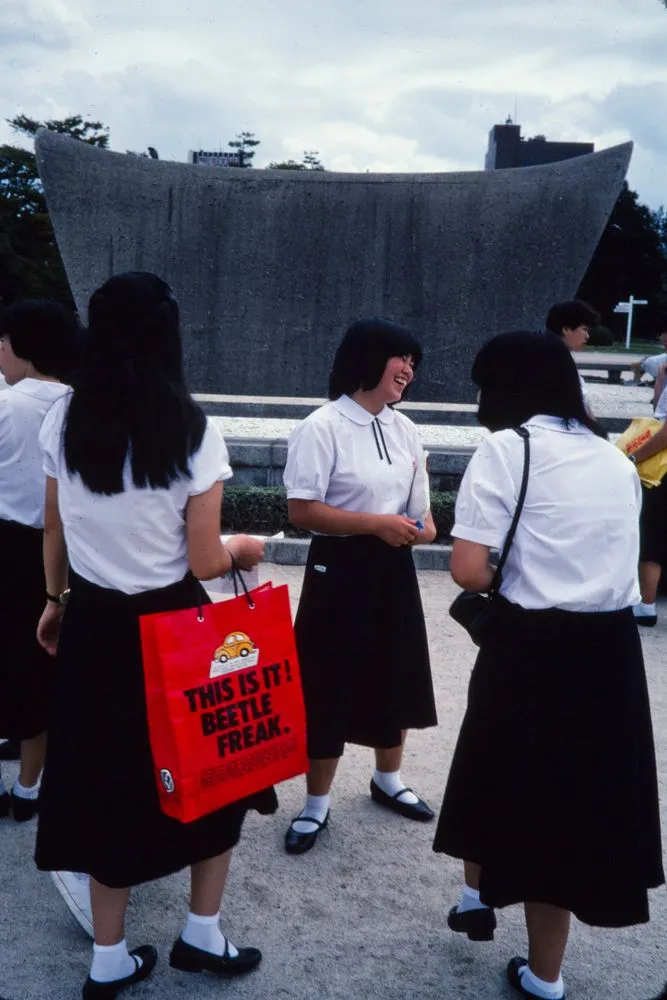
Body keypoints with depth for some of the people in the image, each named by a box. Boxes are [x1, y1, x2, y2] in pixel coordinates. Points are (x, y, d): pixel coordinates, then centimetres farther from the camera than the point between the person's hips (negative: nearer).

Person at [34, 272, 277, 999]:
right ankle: (202, 934, 29)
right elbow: (204, 562, -13)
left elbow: (54, 533, 6)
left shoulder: (62, 422, -3)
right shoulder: (192, 432, -15)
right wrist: (245, 547, 9)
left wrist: (55, 600, 22)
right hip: (171, 624, -3)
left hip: (93, 623, 4)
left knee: (107, 778, 16)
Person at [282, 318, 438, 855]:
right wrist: (376, 523, -22)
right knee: (330, 688, 3)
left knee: (394, 677, 18)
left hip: (394, 569, 7)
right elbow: (302, 511, -18)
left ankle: (388, 780, 42)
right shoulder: (322, 428, -15)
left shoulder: (403, 428, 7)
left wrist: (423, 524, -4)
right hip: (340, 570, -6)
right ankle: (317, 805, 22)